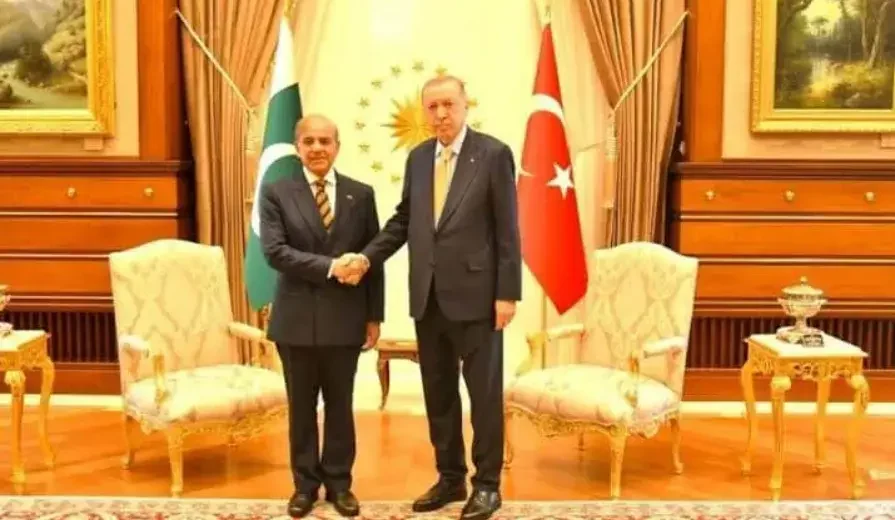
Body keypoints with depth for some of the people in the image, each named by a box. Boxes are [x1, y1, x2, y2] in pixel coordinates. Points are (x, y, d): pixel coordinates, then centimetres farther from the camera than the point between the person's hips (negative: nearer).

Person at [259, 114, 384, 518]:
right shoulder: (276, 193, 0)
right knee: (301, 407, 10)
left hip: (345, 317, 1)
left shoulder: (361, 194, 4)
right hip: (297, 318, -1)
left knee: (340, 405, 11)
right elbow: (275, 252, -12)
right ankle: (305, 484, 25)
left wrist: (374, 316, 2)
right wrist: (328, 266, -20)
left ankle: (339, 483, 25)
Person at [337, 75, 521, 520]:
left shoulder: (493, 153, -6)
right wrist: (368, 257, 0)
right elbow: (402, 219, 15)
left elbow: (507, 229, -8)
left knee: (484, 393, 5)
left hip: (475, 295, -5)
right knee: (438, 393, 13)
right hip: (428, 297, 6)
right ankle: (450, 477, 27)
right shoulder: (418, 158, 10)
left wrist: (507, 293, -12)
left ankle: (487, 483, 19)